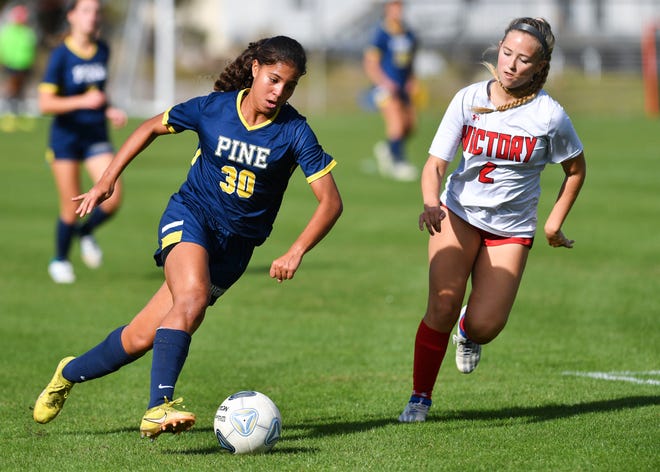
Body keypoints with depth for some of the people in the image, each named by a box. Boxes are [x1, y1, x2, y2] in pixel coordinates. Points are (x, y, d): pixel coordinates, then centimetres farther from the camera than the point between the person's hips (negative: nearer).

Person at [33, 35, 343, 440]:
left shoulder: (294, 132, -13)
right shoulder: (213, 109, -9)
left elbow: (331, 202, -16)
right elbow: (152, 128, 10)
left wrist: (297, 251, -30)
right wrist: (108, 179, 5)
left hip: (235, 245, 1)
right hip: (191, 215, -1)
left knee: (142, 338, 1)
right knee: (192, 296, -35)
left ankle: (70, 373, 27)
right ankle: (158, 407, -39)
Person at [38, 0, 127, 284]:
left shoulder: (102, 51, 5)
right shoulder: (61, 55, -12)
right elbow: (45, 103, -16)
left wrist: (109, 111, 4)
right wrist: (83, 101, -26)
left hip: (96, 136, 4)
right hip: (66, 135, -4)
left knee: (113, 198, -13)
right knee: (71, 208, 1)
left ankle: (86, 233, 19)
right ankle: (60, 260, 26)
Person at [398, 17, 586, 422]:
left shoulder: (550, 115, -11)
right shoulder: (469, 99, -8)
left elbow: (576, 169, 6)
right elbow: (436, 163, -10)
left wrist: (555, 223, 5)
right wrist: (431, 204, -30)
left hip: (511, 228, 0)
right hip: (459, 214, 0)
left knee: (483, 325, -12)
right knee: (442, 306, -18)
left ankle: (468, 330, 28)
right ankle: (420, 398, 0)